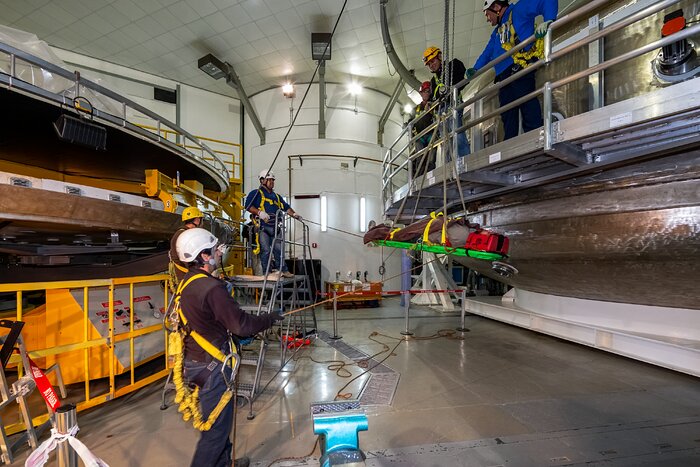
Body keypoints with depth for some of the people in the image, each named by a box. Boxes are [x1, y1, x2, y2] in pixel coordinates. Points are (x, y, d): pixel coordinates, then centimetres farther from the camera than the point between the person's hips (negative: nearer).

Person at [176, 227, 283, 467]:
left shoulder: (187, 283, 5)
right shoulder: (212, 288, -26)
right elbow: (241, 324, -25)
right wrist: (270, 319, -10)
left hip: (194, 361, 10)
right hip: (211, 367, -10)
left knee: (219, 420, 26)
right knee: (216, 428, 7)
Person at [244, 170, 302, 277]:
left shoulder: (276, 196, 26)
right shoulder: (256, 193, 5)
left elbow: (286, 207, 23)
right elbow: (248, 206, -5)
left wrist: (295, 215, 7)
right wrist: (259, 212, -19)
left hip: (274, 227, 6)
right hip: (262, 227, -6)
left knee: (278, 249, 4)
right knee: (265, 250, -6)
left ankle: (283, 270, 8)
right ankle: (267, 272, 0)